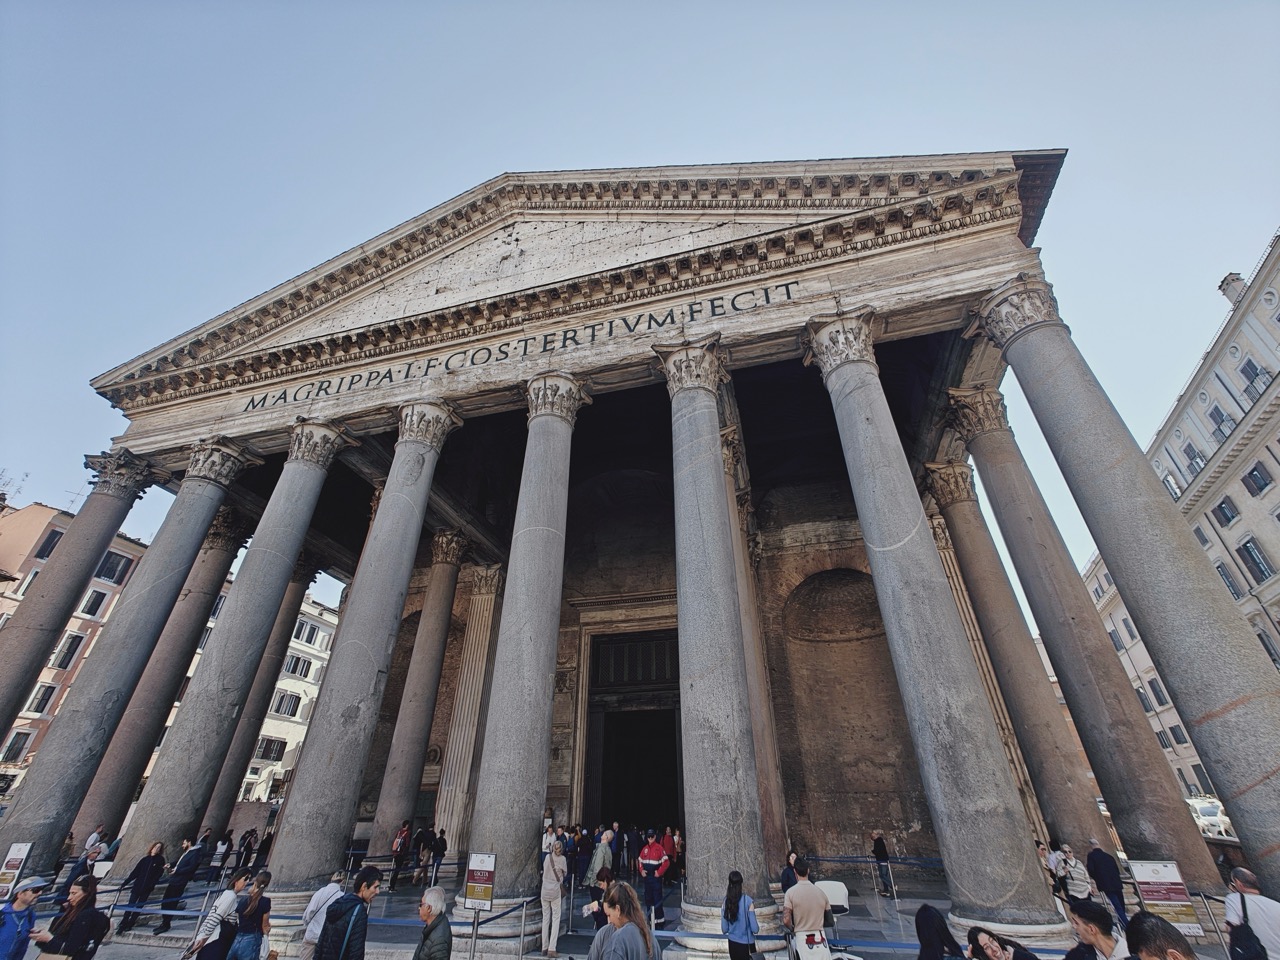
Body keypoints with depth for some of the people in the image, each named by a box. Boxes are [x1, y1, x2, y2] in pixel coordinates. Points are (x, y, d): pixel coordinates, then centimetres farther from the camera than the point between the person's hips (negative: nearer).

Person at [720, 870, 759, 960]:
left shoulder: (726, 902, -7)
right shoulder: (748, 900, -17)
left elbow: (724, 930, -2)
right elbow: (755, 929, -14)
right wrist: (758, 925, 8)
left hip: (732, 943, 4)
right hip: (746, 944, -3)